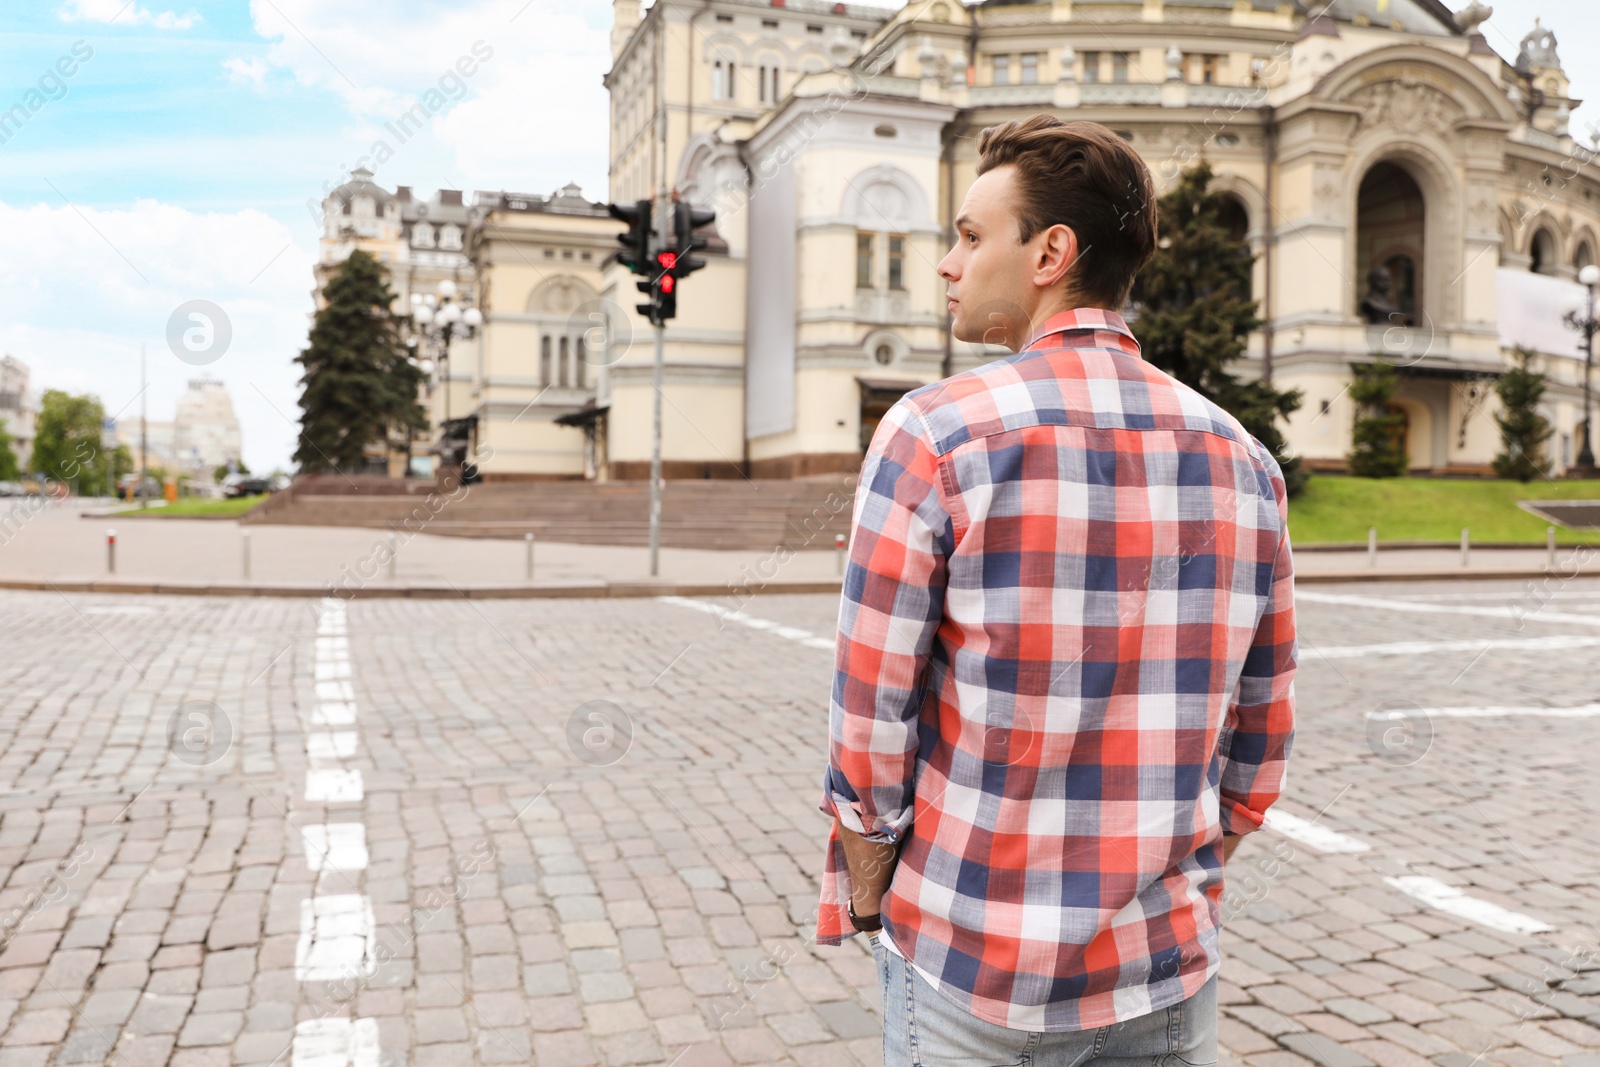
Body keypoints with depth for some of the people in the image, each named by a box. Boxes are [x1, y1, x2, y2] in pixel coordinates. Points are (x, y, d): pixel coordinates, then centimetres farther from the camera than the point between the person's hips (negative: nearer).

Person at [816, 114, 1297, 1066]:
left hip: (970, 962, -3)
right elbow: (1259, 748, 5)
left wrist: (868, 907, 1)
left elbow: (870, 728, -14)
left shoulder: (932, 435, -15)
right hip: (1170, 972, 4)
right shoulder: (1242, 459, -1)